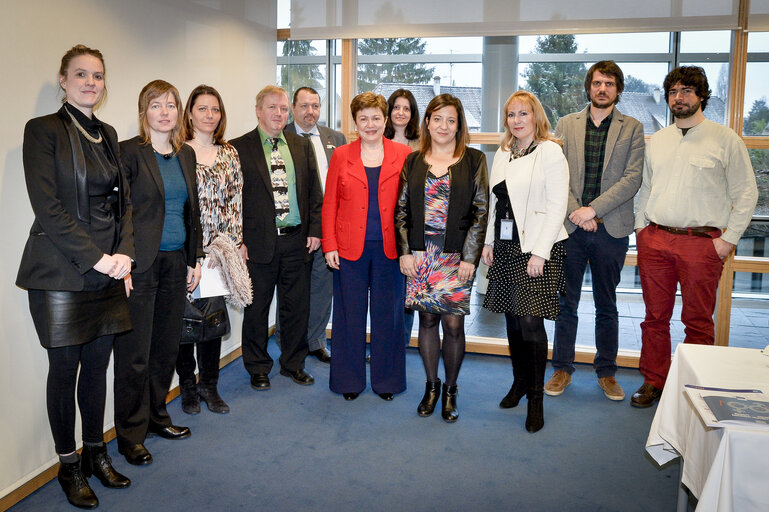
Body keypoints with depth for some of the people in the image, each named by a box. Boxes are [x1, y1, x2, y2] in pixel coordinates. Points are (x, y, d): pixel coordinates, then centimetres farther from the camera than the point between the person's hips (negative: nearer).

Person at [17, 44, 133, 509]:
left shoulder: (108, 134, 13)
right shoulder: (43, 130, -6)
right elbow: (47, 207, -13)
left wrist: (125, 253, -3)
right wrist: (96, 258, -15)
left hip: (109, 273, 5)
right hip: (62, 273, -5)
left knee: (98, 366, 12)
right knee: (65, 369, 6)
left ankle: (96, 453, 28)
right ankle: (69, 465, 22)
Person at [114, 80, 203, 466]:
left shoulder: (186, 154, 12)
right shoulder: (129, 152, -7)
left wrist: (195, 259, 13)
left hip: (175, 262, 6)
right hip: (140, 266, -6)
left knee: (167, 346, 14)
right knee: (135, 354, 1)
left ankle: (156, 416, 31)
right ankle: (130, 434, 15)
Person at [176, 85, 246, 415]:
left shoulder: (229, 153, 10)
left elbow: (236, 199, 10)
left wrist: (236, 240, 1)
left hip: (222, 250, 4)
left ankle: (209, 386, 22)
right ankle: (187, 387, 21)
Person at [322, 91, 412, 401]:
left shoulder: (404, 155, 3)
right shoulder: (341, 156, 5)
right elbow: (329, 204, 5)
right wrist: (329, 245, -2)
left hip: (390, 248, 0)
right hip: (350, 248, 1)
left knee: (388, 313, 8)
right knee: (350, 314, 9)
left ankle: (387, 379, 25)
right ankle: (350, 379, 24)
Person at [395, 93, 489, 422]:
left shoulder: (474, 161, 3)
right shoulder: (413, 162, 10)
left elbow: (481, 212, -2)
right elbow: (401, 210, 9)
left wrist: (470, 257, -8)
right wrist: (404, 252, -1)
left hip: (457, 257, -2)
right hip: (420, 255, 2)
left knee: (453, 324, -1)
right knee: (427, 319, 8)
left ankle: (450, 390, 18)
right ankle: (431, 386, 24)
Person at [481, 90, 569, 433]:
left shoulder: (551, 152, -7)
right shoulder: (503, 154, 13)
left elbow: (557, 207, -12)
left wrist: (540, 252, -17)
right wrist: (489, 241, 10)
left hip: (537, 249, -6)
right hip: (506, 248, 6)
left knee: (531, 321, -8)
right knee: (512, 318, 11)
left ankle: (536, 398, 5)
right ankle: (520, 381, 28)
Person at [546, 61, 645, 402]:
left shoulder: (632, 129, 5)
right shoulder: (566, 125, 8)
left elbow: (632, 179, -5)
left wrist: (593, 209, -14)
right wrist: (575, 213, -11)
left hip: (611, 229, 0)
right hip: (570, 226, 1)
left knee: (607, 306, 10)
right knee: (566, 303, 7)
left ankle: (606, 372, 23)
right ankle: (562, 369, 20)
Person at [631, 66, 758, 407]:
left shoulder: (726, 139, 1)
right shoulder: (656, 140, 14)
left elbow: (746, 193, 0)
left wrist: (729, 239, -6)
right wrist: (641, 226, 9)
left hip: (702, 242, -4)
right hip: (654, 240, 4)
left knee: (698, 321, 2)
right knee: (655, 317, 9)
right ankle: (653, 382, 21)